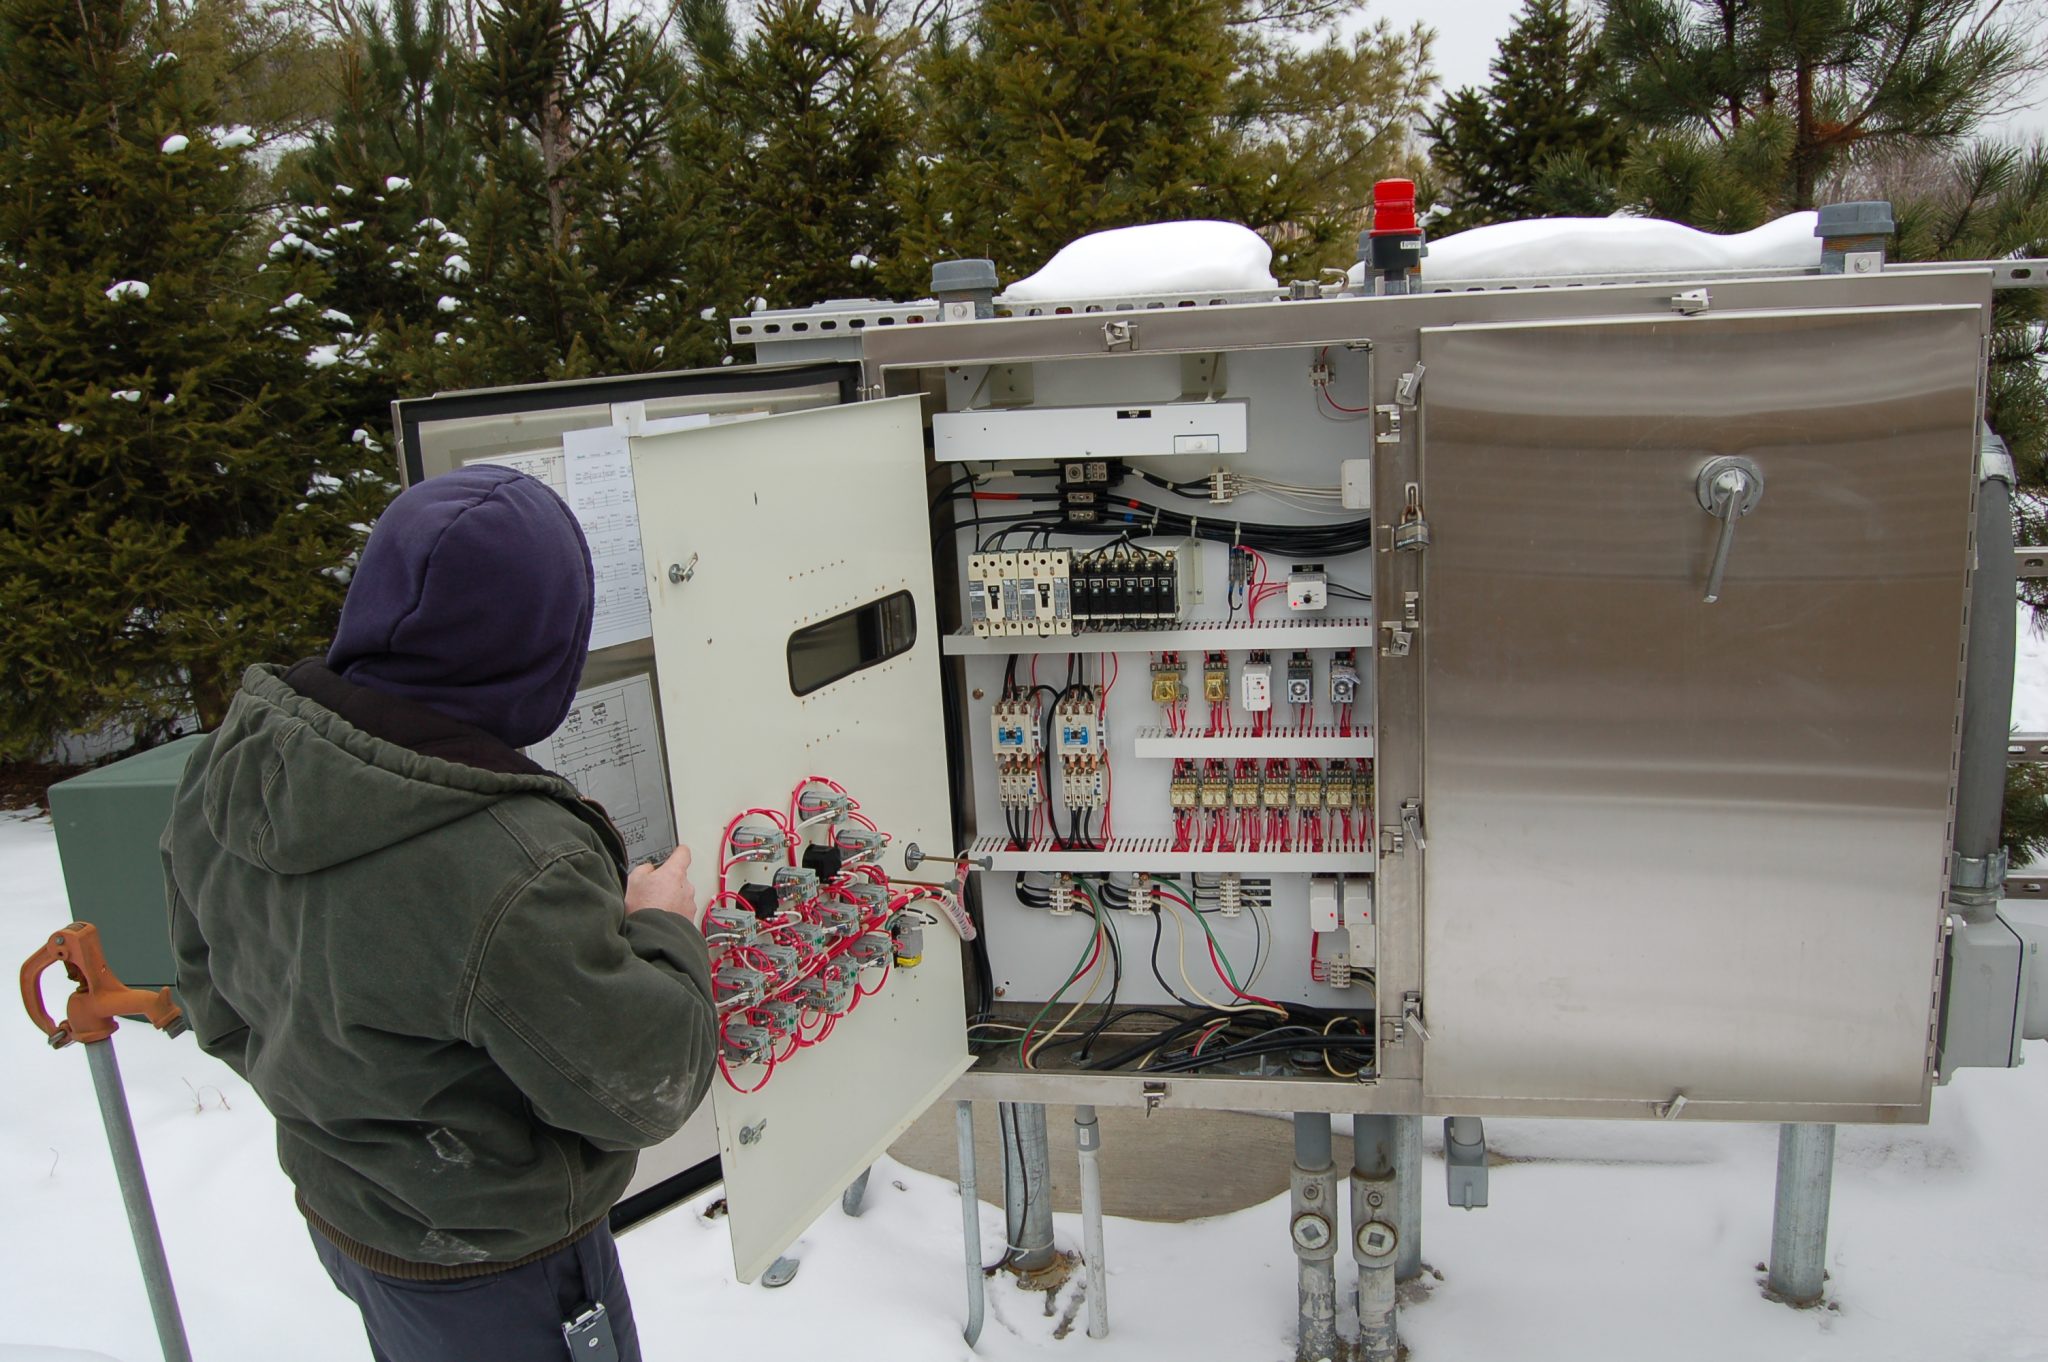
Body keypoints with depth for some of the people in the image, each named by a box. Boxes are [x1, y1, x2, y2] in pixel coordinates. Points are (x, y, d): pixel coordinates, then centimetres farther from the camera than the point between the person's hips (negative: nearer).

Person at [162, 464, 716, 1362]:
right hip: (494, 1276, -6)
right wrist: (663, 935, -10)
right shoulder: (514, 873, -39)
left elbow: (214, 996, 2)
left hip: (335, 1209, 7)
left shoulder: (228, 763, -14)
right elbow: (637, 1092, -25)